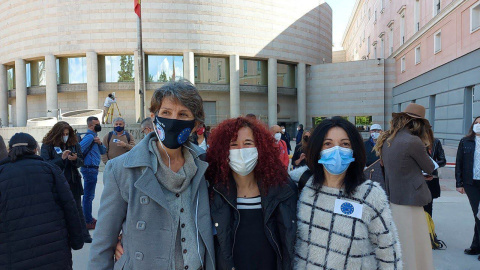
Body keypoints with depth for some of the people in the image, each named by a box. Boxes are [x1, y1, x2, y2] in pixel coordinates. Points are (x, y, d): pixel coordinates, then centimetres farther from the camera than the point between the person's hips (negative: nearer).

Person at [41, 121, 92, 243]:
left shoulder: (74, 144, 4)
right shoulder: (47, 145, -4)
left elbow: (81, 162, 3)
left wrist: (75, 159, -18)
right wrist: (61, 158, -24)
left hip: (73, 183, 3)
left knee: (78, 209, 10)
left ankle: (84, 235, 18)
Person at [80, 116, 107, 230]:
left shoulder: (94, 136, 17)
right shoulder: (90, 136, -14)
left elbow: (103, 151, 13)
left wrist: (100, 143, -3)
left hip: (93, 169, 11)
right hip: (89, 168, -11)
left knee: (89, 195, 19)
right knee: (88, 196, -4)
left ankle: (88, 218, 32)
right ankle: (88, 222, 4)